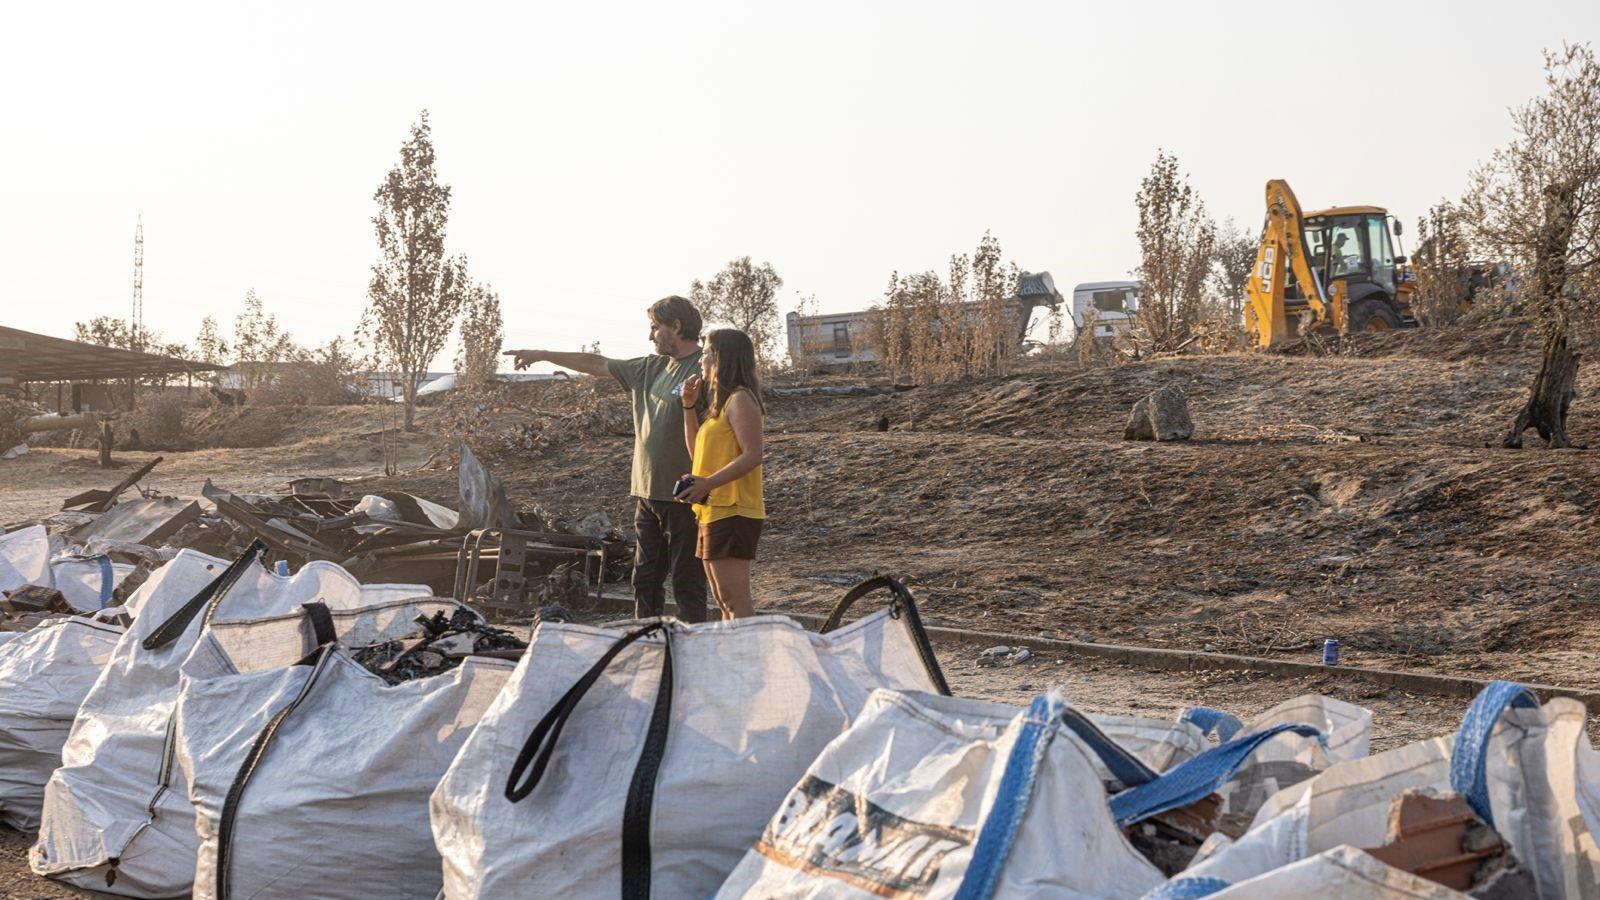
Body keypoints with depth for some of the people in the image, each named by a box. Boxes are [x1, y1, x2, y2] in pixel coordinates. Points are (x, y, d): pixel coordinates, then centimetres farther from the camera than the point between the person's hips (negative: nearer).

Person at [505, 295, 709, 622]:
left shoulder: (705, 370, -9)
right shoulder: (651, 368, 16)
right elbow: (597, 364, 26)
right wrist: (542, 355, 31)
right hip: (647, 494, 8)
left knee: (686, 582, -4)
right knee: (645, 580, 10)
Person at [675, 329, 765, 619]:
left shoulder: (740, 399, -11)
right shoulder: (720, 402, 19)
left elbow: (752, 455, -20)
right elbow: (698, 451, 20)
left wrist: (708, 483, -26)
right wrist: (689, 407, 12)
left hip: (732, 513, -10)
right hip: (714, 512, 10)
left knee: (735, 599, -12)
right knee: (723, 599, 12)